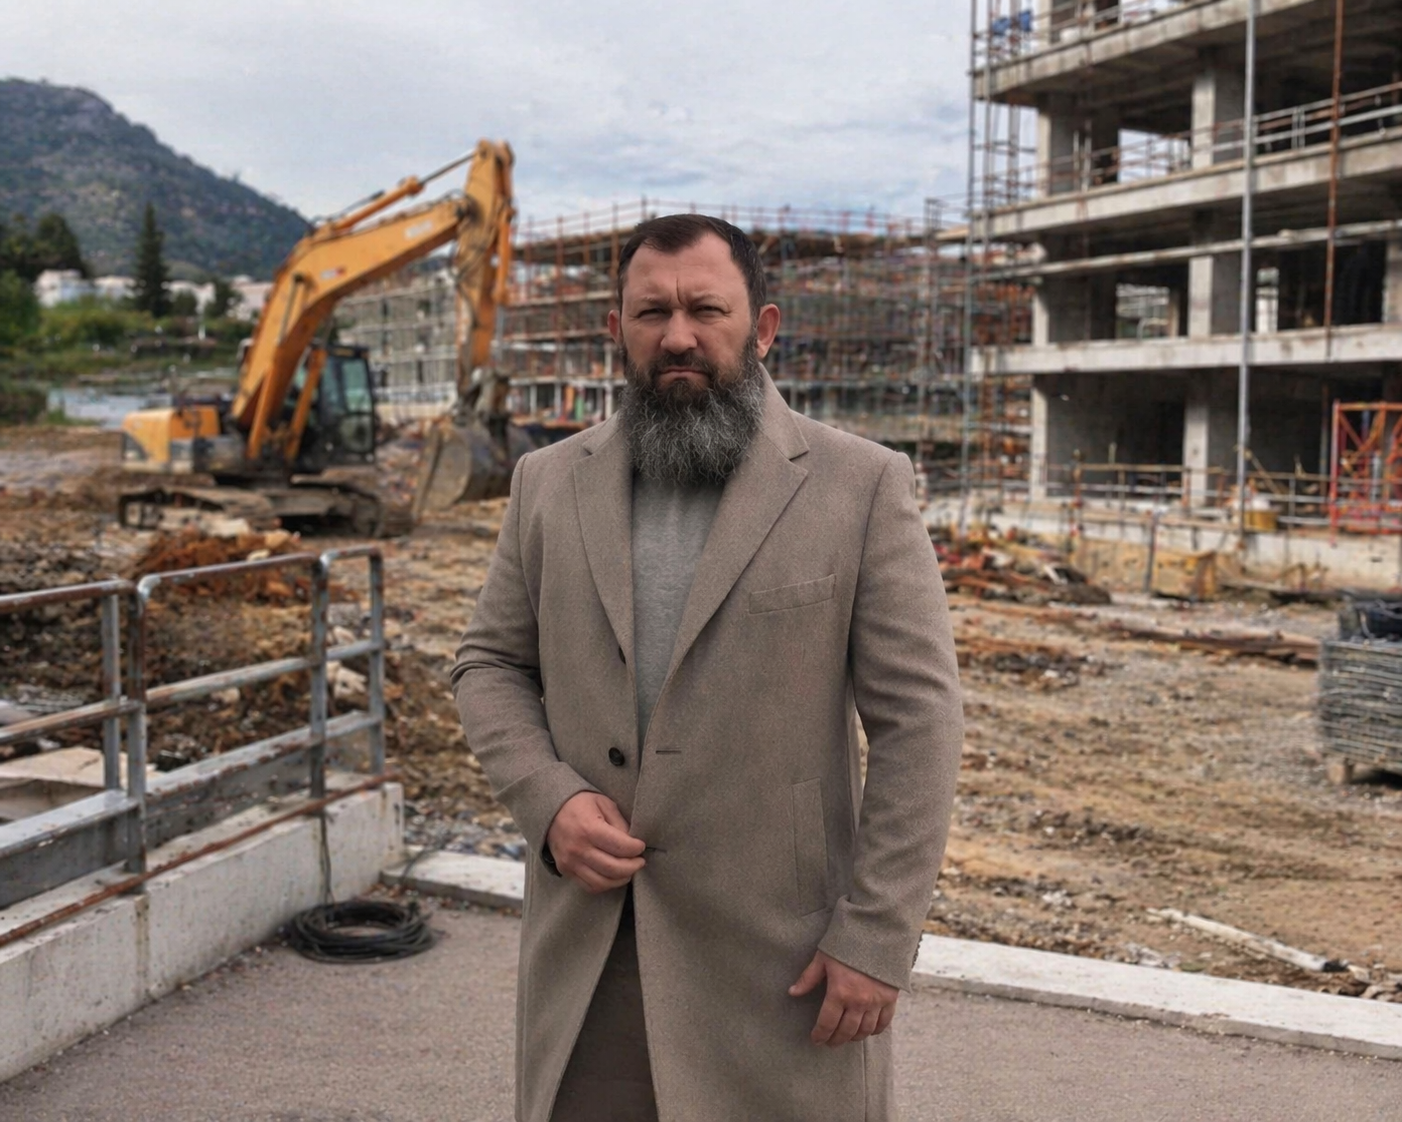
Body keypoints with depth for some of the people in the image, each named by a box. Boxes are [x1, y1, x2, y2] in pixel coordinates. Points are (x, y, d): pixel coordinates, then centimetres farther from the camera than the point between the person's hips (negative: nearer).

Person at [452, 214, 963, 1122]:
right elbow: (491, 665, 11)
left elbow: (917, 718, -8)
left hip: (780, 946, -3)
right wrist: (547, 798, -7)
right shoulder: (551, 482, 5)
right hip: (585, 942, 3)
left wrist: (877, 936, -11)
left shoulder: (863, 486, -6)